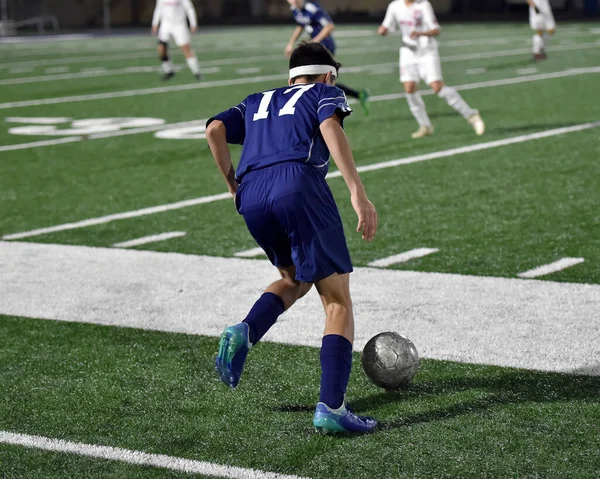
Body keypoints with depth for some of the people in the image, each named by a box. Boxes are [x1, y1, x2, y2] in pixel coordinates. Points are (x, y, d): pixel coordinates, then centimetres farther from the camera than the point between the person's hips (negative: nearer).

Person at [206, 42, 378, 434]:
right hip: (299, 187, -5)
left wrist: (234, 185, 23)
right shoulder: (326, 93, 21)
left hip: (252, 199, 5)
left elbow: (215, 129, 16)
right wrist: (358, 193, -11)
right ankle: (331, 408, -11)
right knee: (338, 302, 2)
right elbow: (330, 126, -2)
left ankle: (245, 333, 3)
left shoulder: (258, 102, 34)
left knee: (295, 280, 29)